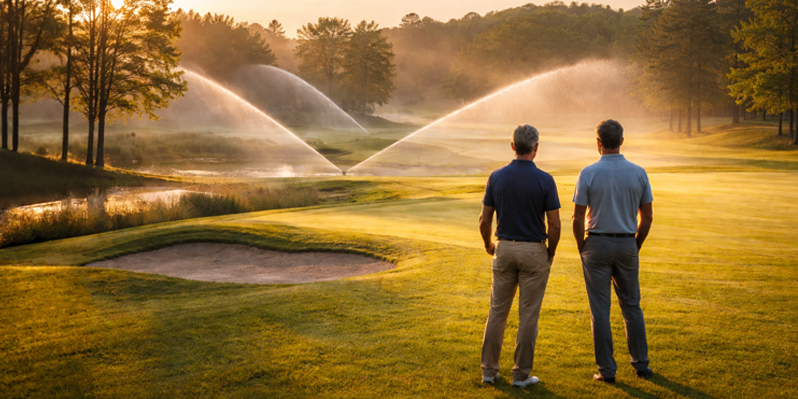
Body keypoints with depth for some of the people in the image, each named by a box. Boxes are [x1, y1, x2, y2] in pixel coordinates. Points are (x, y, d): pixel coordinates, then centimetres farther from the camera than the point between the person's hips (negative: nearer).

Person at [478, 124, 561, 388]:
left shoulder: (496, 177, -4)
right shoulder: (545, 180, -12)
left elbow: (484, 220, -1)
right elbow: (554, 224, -11)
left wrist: (488, 245, 18)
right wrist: (551, 252, 6)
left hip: (504, 248, 3)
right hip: (534, 252, -3)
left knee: (497, 311, 13)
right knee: (528, 315, 5)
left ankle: (489, 370, 17)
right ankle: (521, 374, 10)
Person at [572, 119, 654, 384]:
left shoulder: (588, 174, -9)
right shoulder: (638, 173, -1)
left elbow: (578, 218, -9)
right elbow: (647, 217, 3)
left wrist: (582, 248, 5)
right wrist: (636, 246, 15)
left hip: (597, 244, -3)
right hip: (627, 245, 3)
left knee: (600, 310, 3)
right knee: (632, 306, 16)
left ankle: (607, 370, 6)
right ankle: (641, 364, 19)